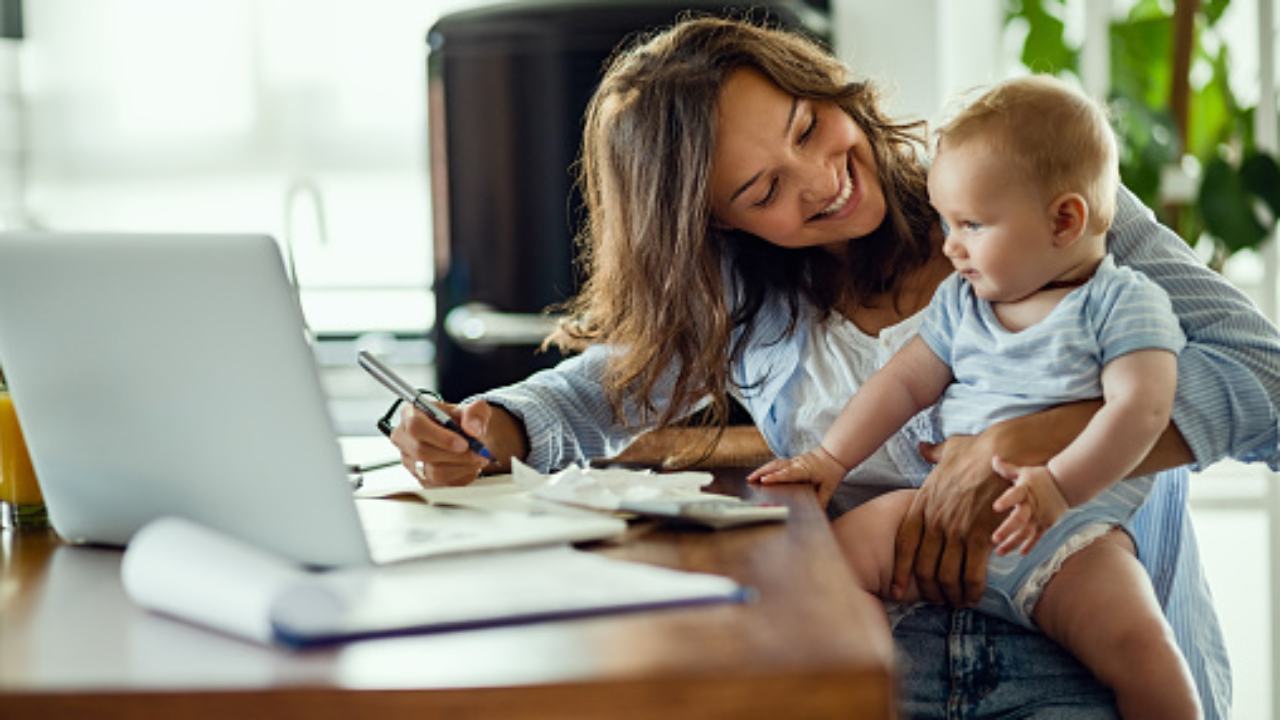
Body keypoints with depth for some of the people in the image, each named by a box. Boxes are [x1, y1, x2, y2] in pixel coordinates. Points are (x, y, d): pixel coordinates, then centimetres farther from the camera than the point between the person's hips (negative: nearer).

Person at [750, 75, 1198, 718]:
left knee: (1135, 642, -29)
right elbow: (904, 381, 19)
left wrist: (1058, 485, -28)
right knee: (842, 547, -15)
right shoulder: (961, 302, 18)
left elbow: (1141, 408, -14)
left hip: (1071, 531, -5)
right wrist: (832, 458, 7)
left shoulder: (1124, 303, -1)